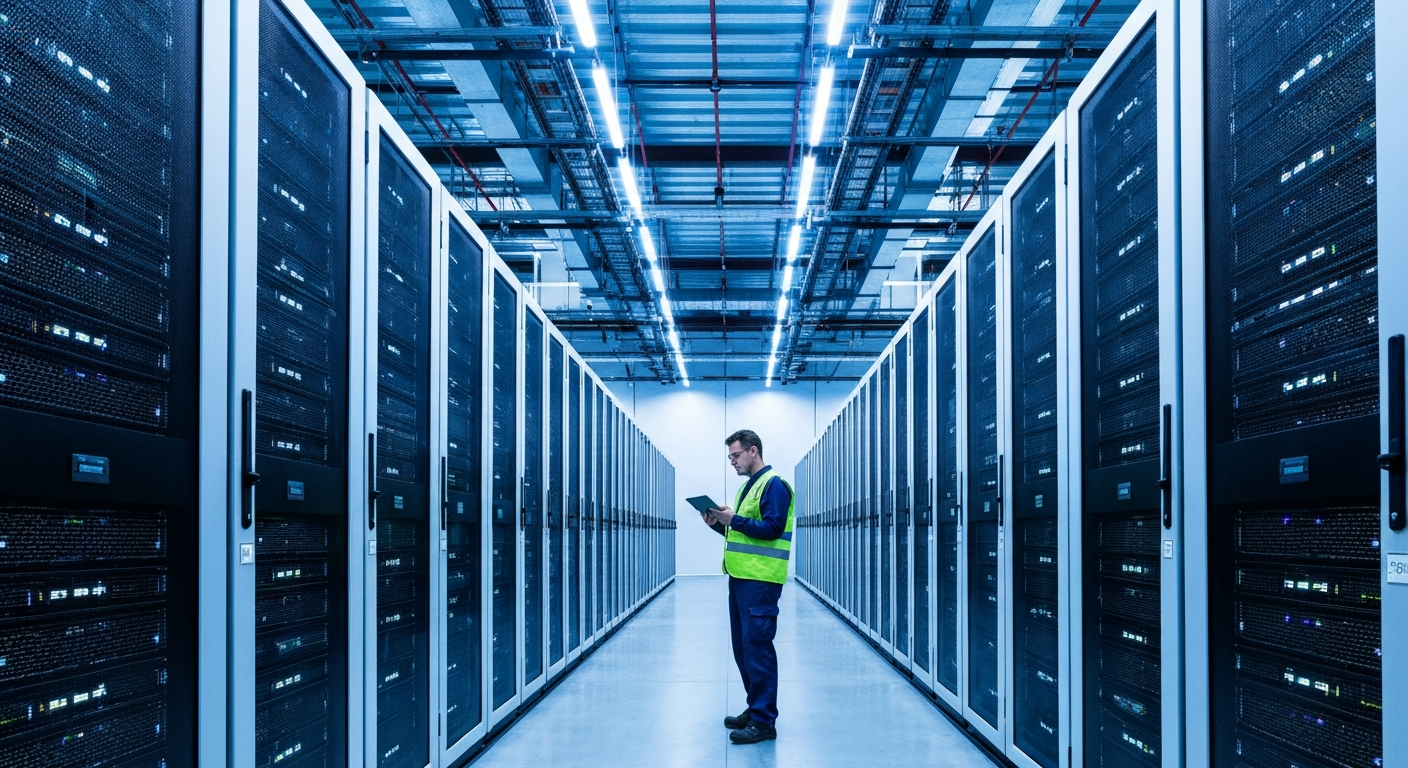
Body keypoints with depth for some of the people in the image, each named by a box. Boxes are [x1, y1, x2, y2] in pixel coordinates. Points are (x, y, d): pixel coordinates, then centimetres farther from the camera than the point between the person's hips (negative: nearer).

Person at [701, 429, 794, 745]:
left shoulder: (773, 484, -9)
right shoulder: (748, 486, 20)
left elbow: (772, 528, -19)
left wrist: (734, 519, -18)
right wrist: (719, 524, 8)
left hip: (760, 579, -10)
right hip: (740, 577, 10)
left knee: (757, 646, -10)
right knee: (743, 647, 14)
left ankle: (764, 721, -7)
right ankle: (754, 709, 24)